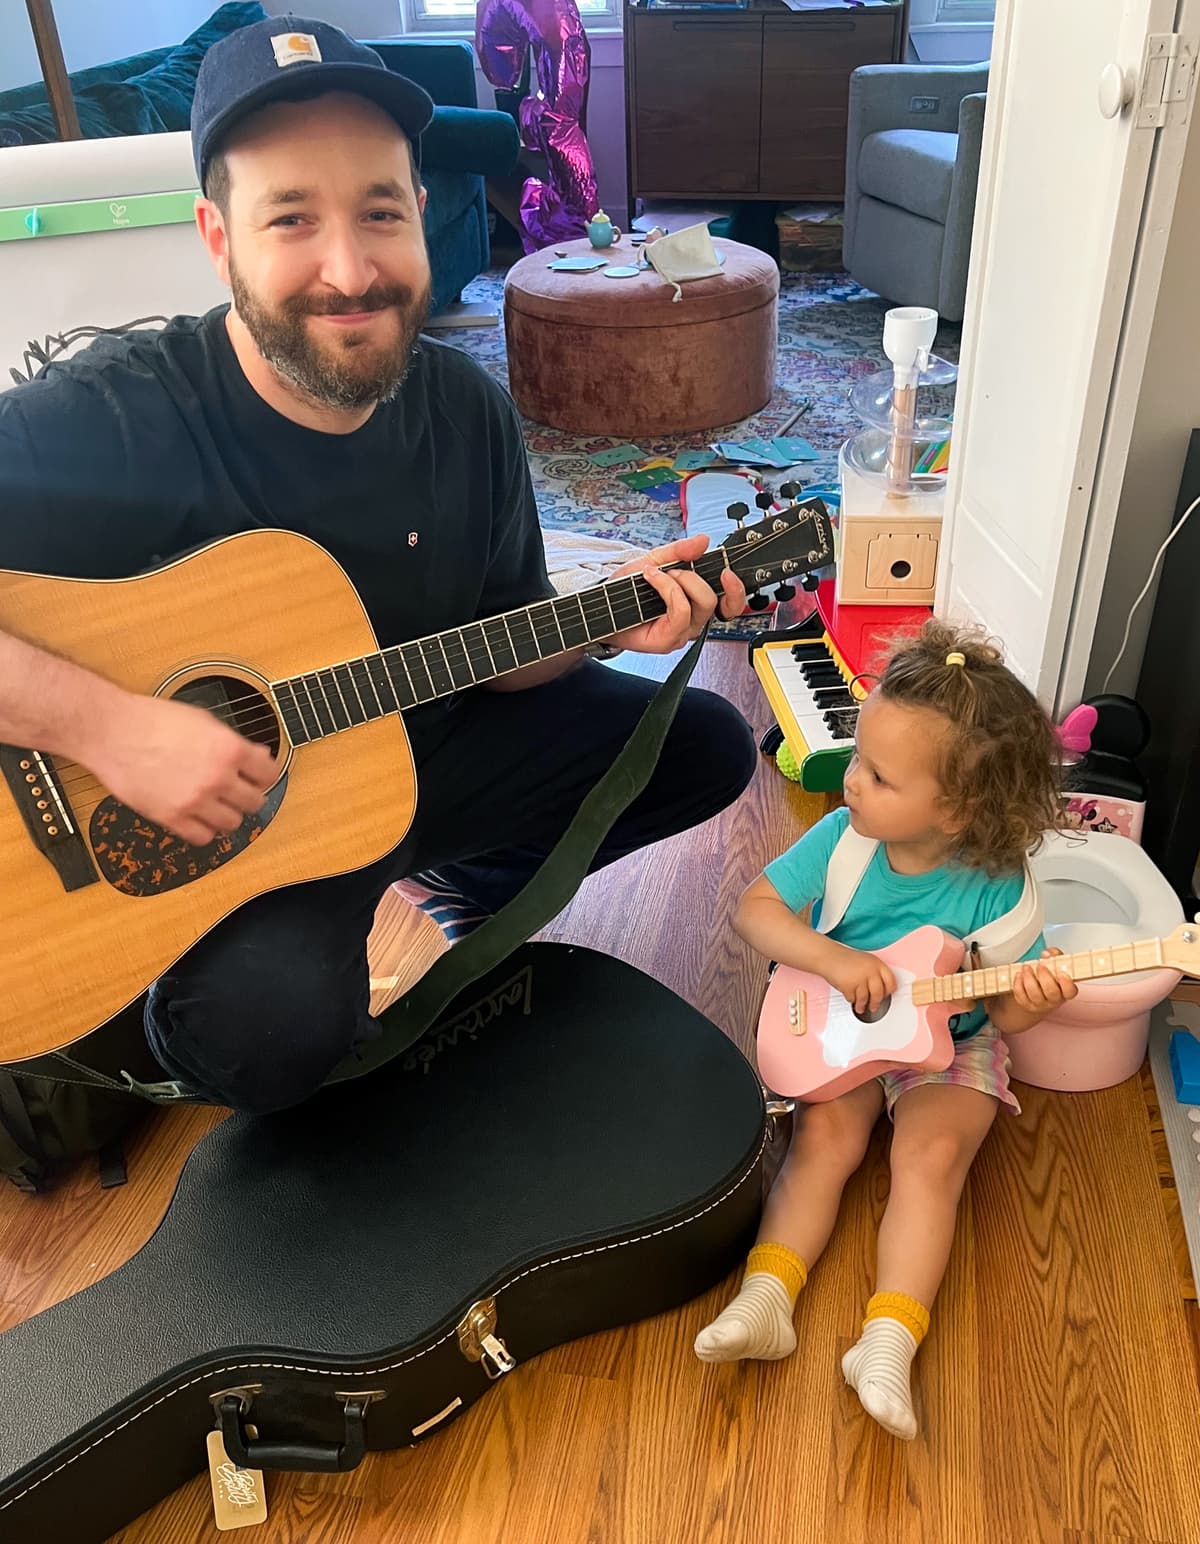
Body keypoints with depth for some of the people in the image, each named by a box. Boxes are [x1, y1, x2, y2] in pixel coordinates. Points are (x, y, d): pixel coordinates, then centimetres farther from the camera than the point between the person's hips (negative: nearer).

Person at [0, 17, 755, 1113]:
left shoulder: (467, 414, -6)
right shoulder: (103, 424, -25)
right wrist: (101, 722, -38)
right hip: (195, 827, -5)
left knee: (706, 748, 5)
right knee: (277, 1020, -36)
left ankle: (472, 882, 26)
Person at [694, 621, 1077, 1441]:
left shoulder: (994, 887, -21)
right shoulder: (842, 837, -16)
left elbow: (1006, 1013, -11)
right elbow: (757, 907, -13)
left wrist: (1030, 998, -36)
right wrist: (832, 958, -28)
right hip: (844, 1032, 2)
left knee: (932, 1155, -21)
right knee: (825, 1133, -18)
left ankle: (889, 1340, -20)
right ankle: (767, 1297, -19)